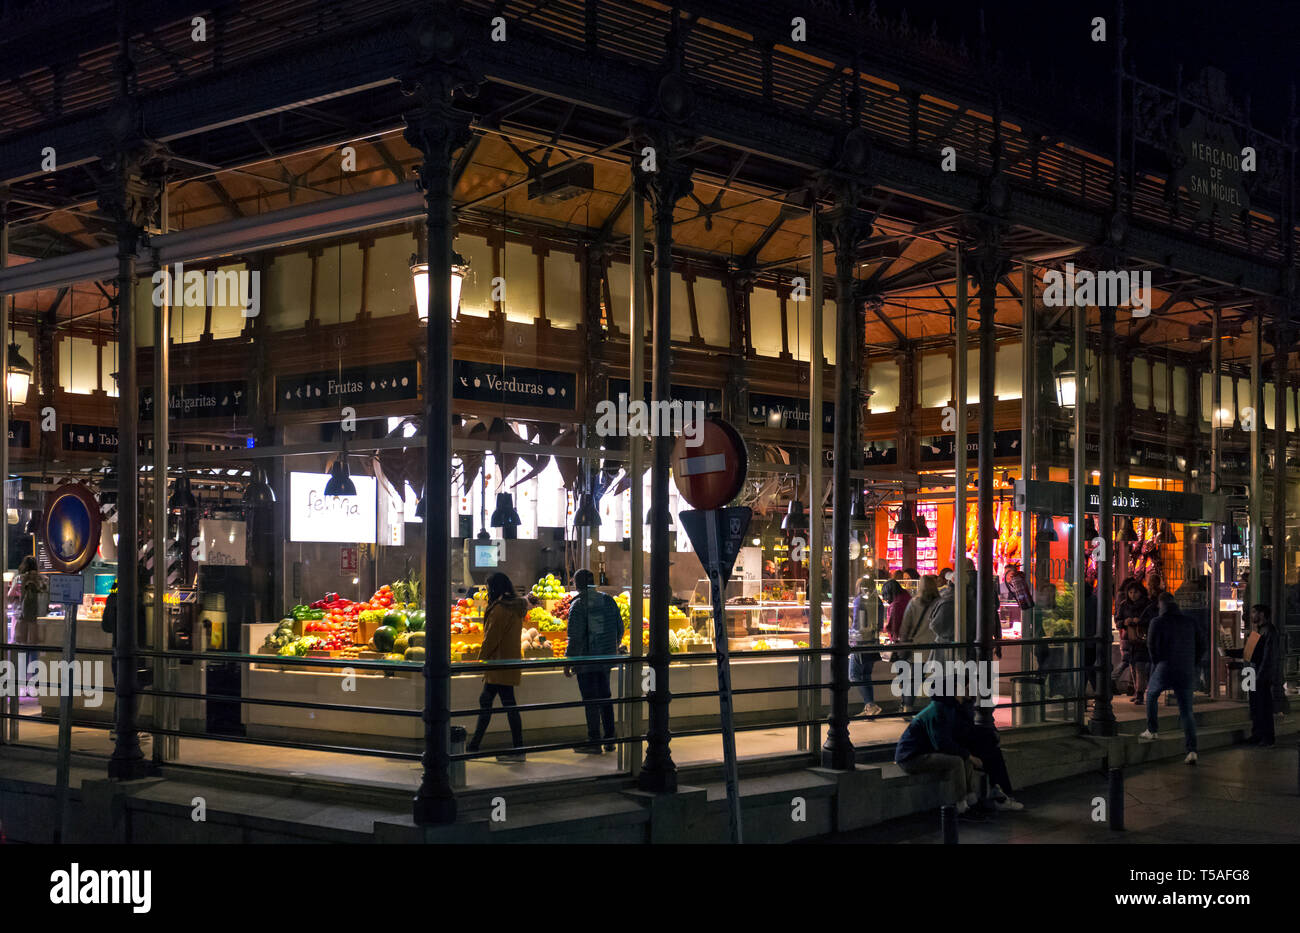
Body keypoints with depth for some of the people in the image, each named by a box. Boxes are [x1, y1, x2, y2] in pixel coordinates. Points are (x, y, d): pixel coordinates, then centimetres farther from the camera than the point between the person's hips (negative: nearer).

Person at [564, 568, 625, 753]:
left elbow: (575, 637, -16)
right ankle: (610, 740, 18)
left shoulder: (578, 605, -12)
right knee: (605, 698, 15)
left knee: (590, 701, -1)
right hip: (606, 659, 6)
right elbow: (619, 628, 10)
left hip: (586, 660, -6)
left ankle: (594, 742, 2)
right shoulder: (608, 600, 5)